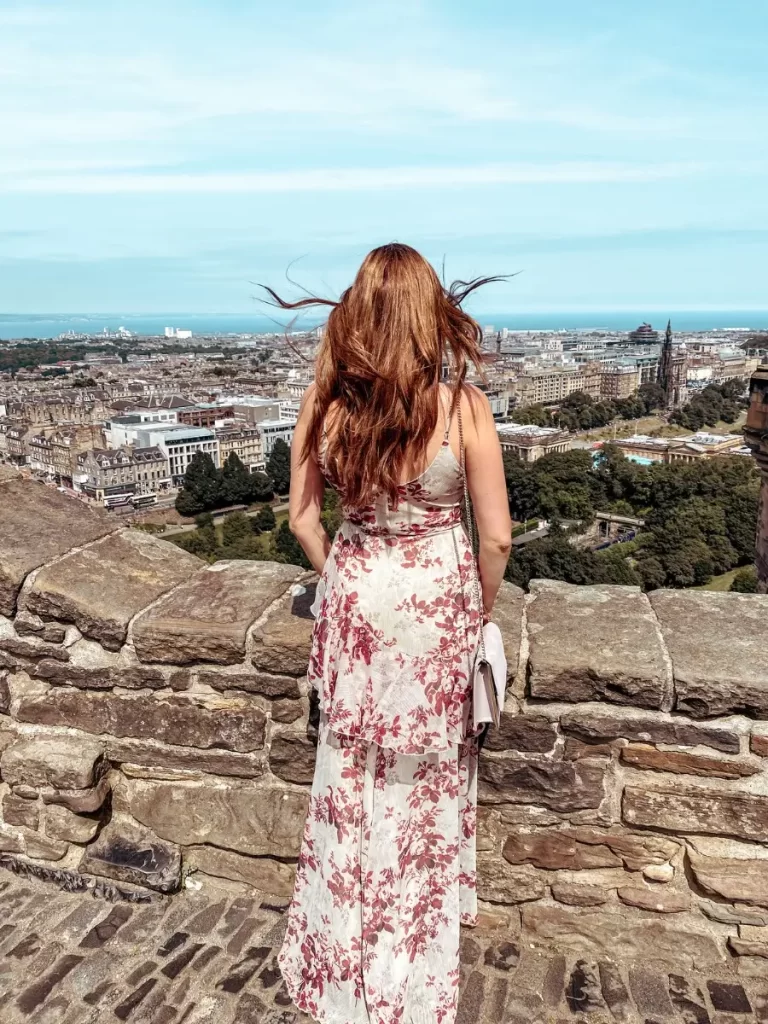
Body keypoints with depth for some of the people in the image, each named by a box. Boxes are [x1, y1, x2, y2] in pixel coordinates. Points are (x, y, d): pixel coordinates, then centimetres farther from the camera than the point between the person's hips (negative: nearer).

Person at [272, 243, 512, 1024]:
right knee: (426, 775, 20)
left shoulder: (323, 400, -10)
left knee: (354, 775, 21)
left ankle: (344, 960, 43)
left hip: (353, 598, 2)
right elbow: (496, 535, -12)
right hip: (437, 595, -2)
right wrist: (482, 607, 5)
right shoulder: (461, 405, -17)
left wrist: (339, 579, 13)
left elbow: (302, 516, -2)